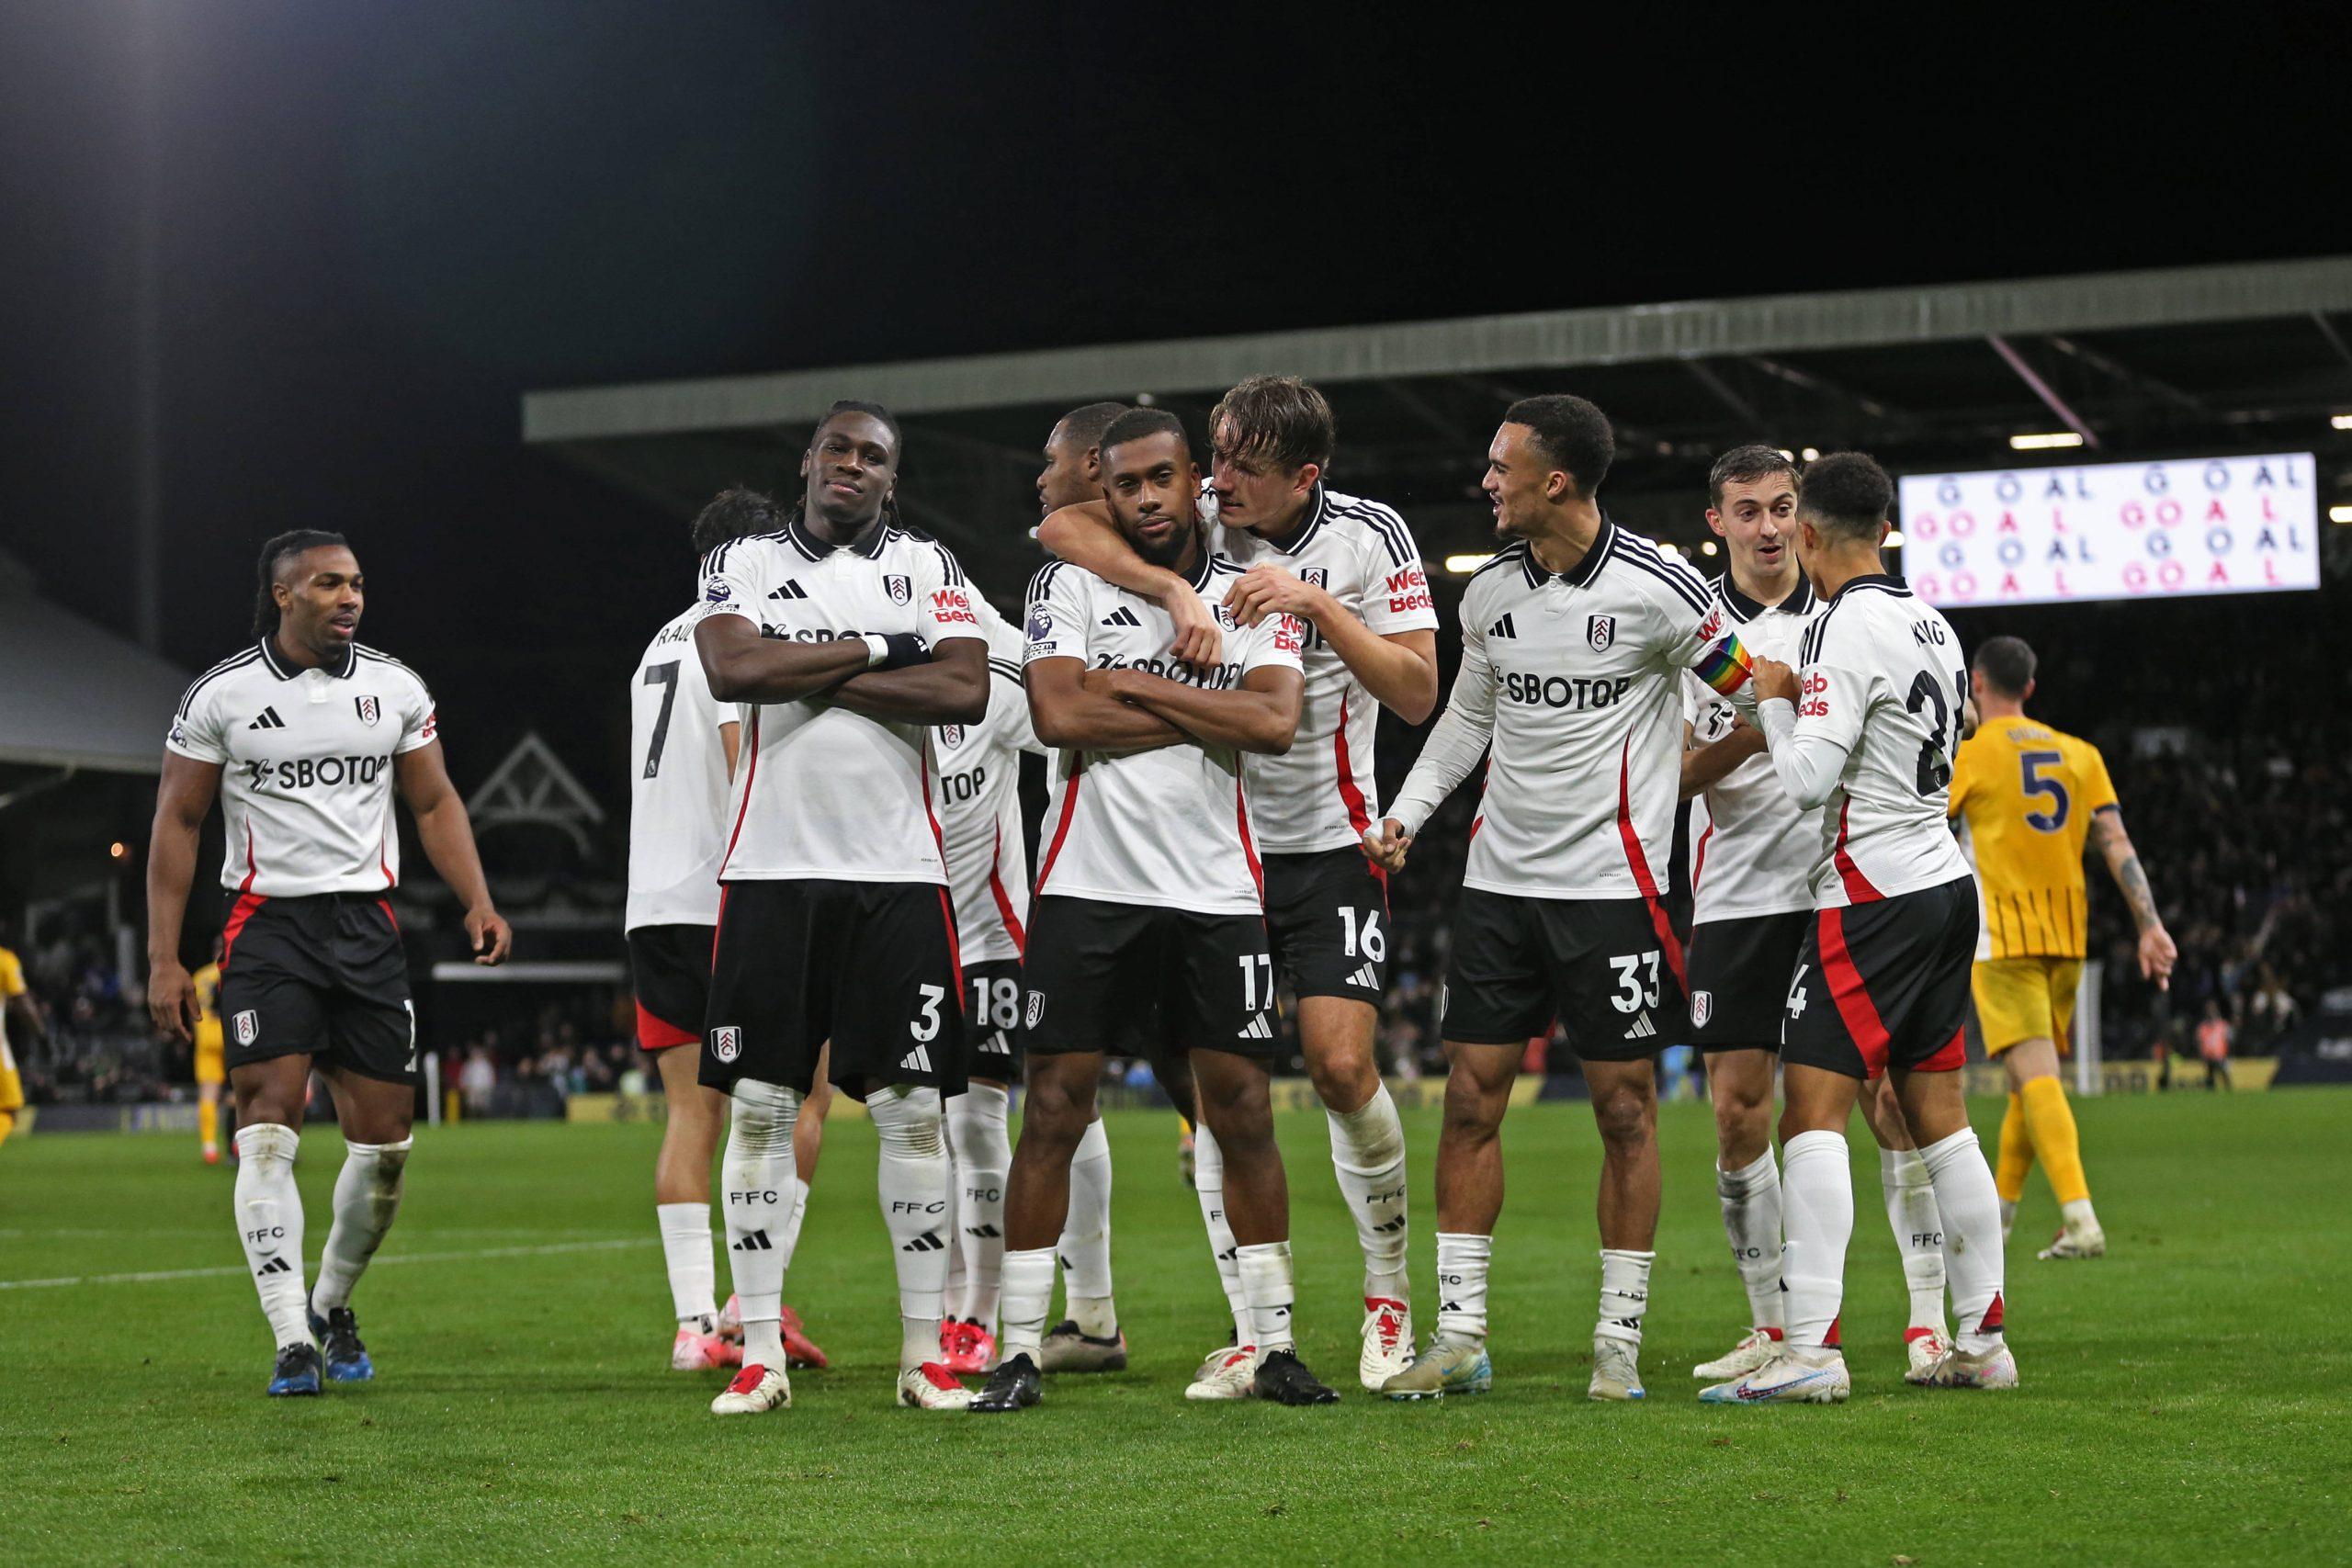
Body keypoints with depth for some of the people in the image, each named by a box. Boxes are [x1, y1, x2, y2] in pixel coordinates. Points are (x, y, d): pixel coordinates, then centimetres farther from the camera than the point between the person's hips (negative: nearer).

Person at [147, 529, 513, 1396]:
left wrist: (478, 900, -1)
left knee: (385, 1137, 2)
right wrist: (163, 959, -3)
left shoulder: (394, 687, 7)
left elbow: (435, 805, 14)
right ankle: (292, 1341, -15)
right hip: (267, 925, -3)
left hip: (366, 924, 3)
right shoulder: (220, 696, -2)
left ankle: (332, 1304, 25)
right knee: (268, 1126, -14)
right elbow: (176, 823, 2)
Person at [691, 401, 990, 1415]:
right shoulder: (741, 563, 8)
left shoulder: (929, 568, 9)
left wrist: (809, 677, -9)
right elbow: (733, 670, -13)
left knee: (912, 1107, -1)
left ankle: (923, 1352, 6)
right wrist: (876, 650, -8)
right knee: (760, 1106, 0)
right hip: (772, 867, 0)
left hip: (896, 872, 0)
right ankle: (760, 1356, 5)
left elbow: (966, 691, -9)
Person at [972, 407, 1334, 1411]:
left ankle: (1272, 1345, 11)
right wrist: (1208, 712, -10)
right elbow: (1059, 715, -14)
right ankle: (1019, 1349, 4)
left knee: (1243, 1111, 2)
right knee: (1054, 1111, -2)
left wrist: (1131, 685, -11)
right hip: (1089, 885, -1)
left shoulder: (1248, 596, 6)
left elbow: (1276, 722, -12)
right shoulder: (1070, 586, 3)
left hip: (1215, 890, 1)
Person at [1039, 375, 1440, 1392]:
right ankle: (1252, 1329, 5)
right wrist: (1170, 587, -28)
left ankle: (1389, 1293, 9)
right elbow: (1063, 524, -16)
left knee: (1341, 1066, -13)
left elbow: (1416, 695, -9)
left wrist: (1319, 606, -21)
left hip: (1328, 841, -2)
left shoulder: (1369, 537, -5)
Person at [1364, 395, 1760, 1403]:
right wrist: (1406, 814, 10)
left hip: (1613, 883, -5)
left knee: (1625, 1109, 0)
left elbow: (1756, 693, -1)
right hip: (1499, 876, 5)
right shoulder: (1490, 592, 6)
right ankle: (1460, 1334, 9)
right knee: (1471, 1098, 2)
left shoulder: (1656, 587, -11)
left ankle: (1618, 1343, 9)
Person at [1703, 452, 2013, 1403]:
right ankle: (1982, 1342, 13)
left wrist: (1774, 700, -1)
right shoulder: (1930, 625, 13)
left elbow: (1809, 779, -18)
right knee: (1937, 1115, 12)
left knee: (1813, 1109, -10)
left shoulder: (1850, 627, -14)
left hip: (1873, 898, -9)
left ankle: (1811, 1351, -16)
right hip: (1944, 884, 9)